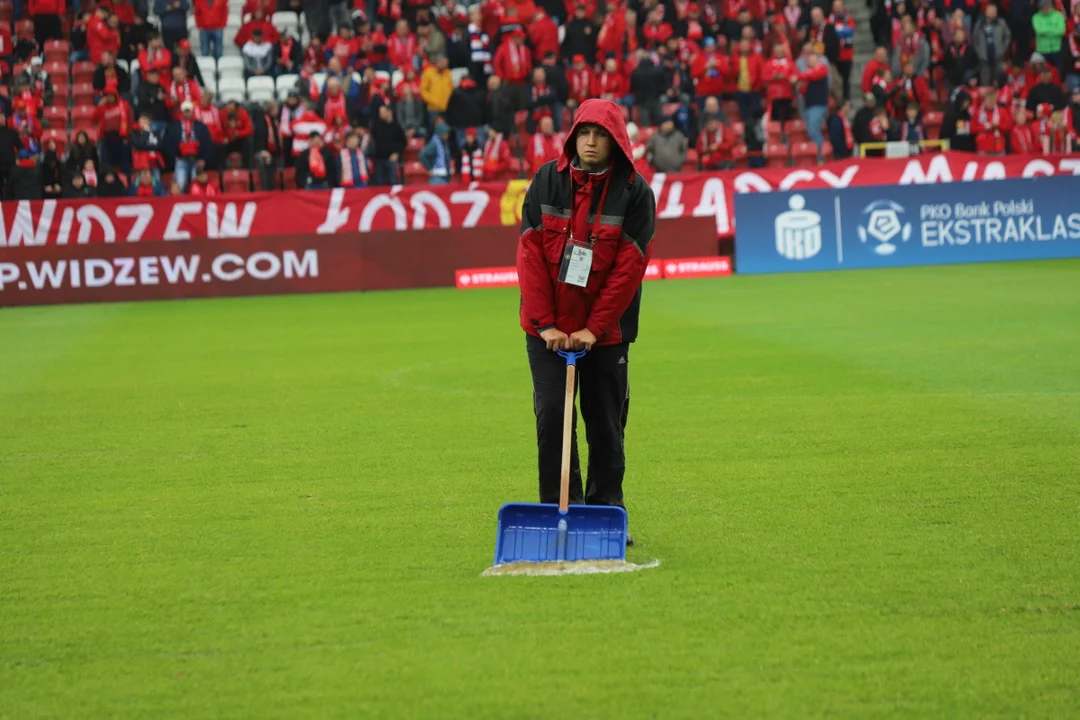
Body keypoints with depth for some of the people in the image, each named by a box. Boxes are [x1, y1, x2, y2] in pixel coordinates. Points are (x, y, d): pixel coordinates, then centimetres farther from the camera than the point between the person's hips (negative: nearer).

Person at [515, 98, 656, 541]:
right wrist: (545, 323, -10)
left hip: (606, 332, -1)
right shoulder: (547, 182, 0)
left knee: (606, 425, 4)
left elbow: (629, 268, -9)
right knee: (551, 416, -5)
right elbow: (530, 255, -3)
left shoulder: (634, 192, -5)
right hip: (548, 328, 1)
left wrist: (594, 328, -15)